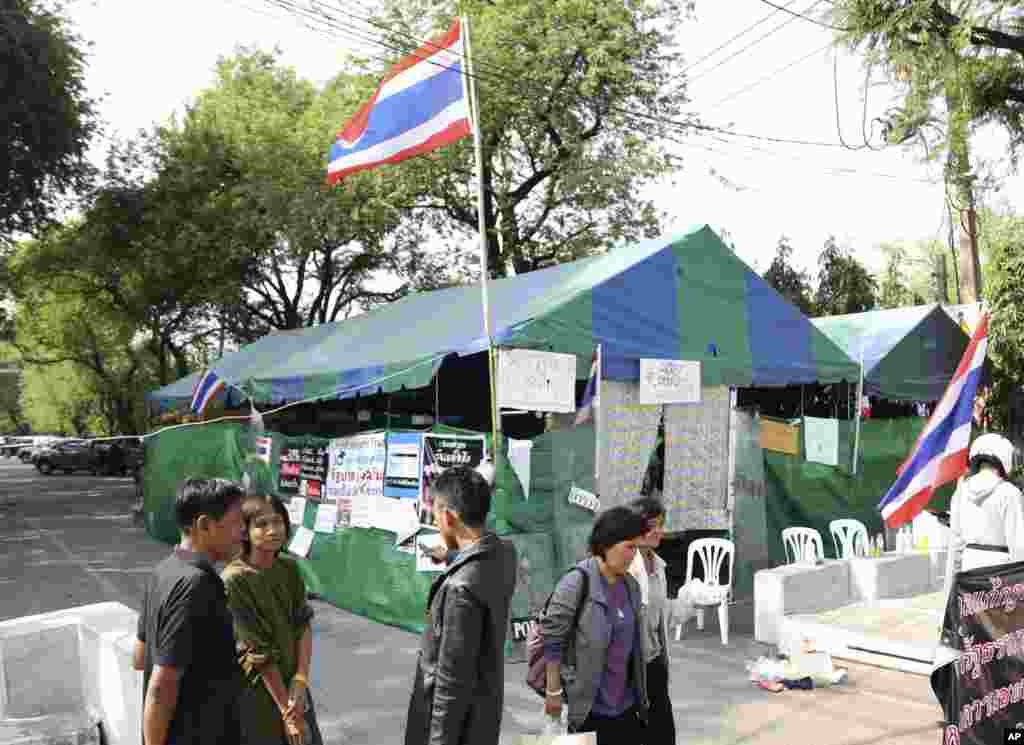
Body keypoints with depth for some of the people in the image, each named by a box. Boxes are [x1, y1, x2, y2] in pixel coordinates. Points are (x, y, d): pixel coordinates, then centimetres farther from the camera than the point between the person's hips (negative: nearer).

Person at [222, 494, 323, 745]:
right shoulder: (233, 581, -21)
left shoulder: (290, 568, -2)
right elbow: (259, 652, -20)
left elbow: (303, 625, -3)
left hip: (290, 684, 6)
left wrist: (300, 681, -17)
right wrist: (287, 712, -16)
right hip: (256, 693, -5)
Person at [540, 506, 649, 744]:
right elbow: (551, 640, -13)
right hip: (589, 707, -6)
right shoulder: (577, 583, -16)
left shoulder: (631, 585, 5)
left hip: (627, 705, 6)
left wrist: (640, 696, 18)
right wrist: (554, 692, -10)